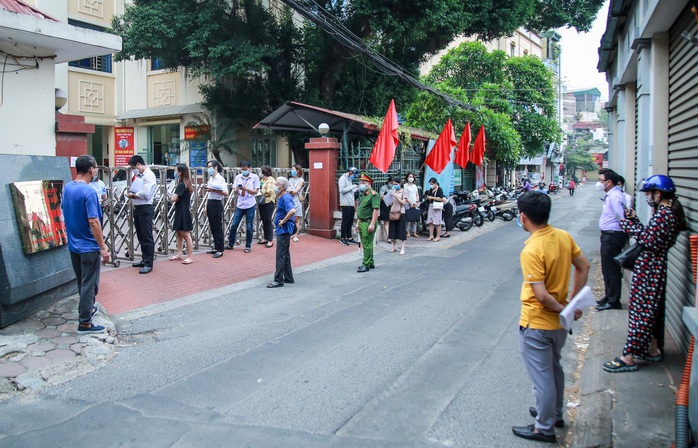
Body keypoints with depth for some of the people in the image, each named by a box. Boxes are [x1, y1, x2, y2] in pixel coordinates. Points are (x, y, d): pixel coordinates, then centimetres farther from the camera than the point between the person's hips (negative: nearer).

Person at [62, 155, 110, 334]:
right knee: (89, 284, 1)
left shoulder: (67, 188, 4)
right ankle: (84, 323, 7)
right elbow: (93, 222, -24)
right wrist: (103, 247, -21)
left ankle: (88, 309, 39)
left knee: (82, 282, 23)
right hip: (88, 246, -8)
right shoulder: (89, 192, -21)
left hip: (73, 244, 8)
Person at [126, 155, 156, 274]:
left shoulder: (149, 175, -11)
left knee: (147, 237, -5)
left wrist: (133, 195, -6)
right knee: (141, 236, 15)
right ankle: (144, 259, 25)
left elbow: (145, 193, -20)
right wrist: (132, 195, -1)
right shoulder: (139, 175, 15)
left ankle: (148, 263, -2)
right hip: (137, 208, 9)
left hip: (145, 209, -9)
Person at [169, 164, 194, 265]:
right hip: (181, 212, 10)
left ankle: (189, 257, 1)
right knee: (179, 234, 17)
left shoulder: (181, 185, -18)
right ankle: (179, 254, 25)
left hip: (183, 213, -10)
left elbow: (173, 199, -24)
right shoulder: (185, 184, 11)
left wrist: (171, 197, -4)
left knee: (186, 235, -4)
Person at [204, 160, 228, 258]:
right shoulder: (211, 178, 15)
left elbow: (226, 193, -18)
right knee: (212, 227, 11)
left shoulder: (220, 179, -9)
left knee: (218, 227, -4)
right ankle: (216, 248, 20)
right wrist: (206, 207, 19)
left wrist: (213, 190, -21)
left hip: (216, 204, -8)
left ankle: (220, 250, 2)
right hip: (210, 203, 8)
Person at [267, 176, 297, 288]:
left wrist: (283, 221, -24)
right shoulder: (281, 197, 14)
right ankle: (288, 278, 23)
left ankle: (278, 280, -4)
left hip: (284, 229, -11)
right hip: (281, 230, 11)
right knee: (285, 254, 15)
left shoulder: (285, 198, -17)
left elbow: (292, 210, -34)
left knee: (280, 255, -8)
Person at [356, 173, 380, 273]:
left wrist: (372, 224, -24)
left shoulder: (373, 194, -13)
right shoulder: (362, 195, 18)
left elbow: (376, 209, -20)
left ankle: (366, 265, -3)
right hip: (362, 222, 10)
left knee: (367, 245, -7)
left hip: (368, 223, -10)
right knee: (366, 244, 15)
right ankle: (371, 263, 24)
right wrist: (358, 223, 21)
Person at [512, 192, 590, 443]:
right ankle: (555, 414, 44)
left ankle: (544, 429, 24)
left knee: (541, 376, 8)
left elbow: (541, 295, -28)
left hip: (536, 325, -8)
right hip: (558, 322, 8)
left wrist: (563, 310, -12)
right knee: (554, 368, 26)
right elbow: (583, 267, 6)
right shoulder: (563, 236, -4)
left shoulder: (531, 251, -27)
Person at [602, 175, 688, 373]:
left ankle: (629, 358, -2)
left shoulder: (664, 214, -20)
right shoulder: (670, 213, 12)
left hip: (648, 267, -10)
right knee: (652, 309, 19)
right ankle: (653, 349, 31)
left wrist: (628, 224, -13)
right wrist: (634, 221, 6)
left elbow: (648, 241, -23)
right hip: (657, 266, 10)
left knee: (640, 310, -6)